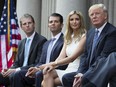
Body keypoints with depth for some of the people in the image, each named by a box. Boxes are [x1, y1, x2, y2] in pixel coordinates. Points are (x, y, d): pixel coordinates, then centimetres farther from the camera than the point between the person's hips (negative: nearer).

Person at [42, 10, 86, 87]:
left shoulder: (84, 36, -6)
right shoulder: (68, 38, 18)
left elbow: (72, 58, -14)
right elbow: (61, 57, 6)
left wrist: (53, 64, -17)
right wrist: (52, 66, -14)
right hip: (68, 70, 6)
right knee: (47, 73, -22)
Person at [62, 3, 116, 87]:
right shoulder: (90, 32, 15)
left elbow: (104, 58, -19)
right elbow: (85, 55, 13)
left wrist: (84, 77, -20)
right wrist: (80, 72, -6)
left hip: (103, 74, -8)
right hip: (89, 72, 8)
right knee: (66, 78, -7)